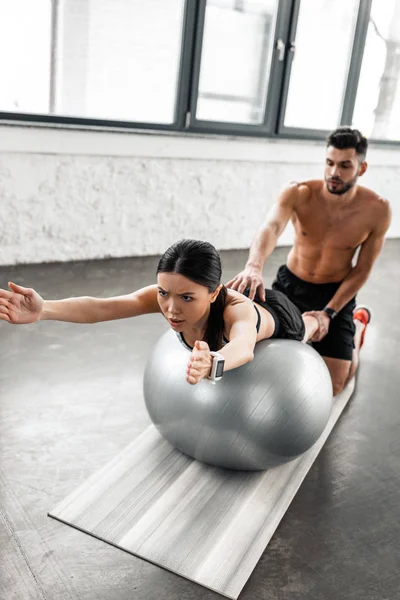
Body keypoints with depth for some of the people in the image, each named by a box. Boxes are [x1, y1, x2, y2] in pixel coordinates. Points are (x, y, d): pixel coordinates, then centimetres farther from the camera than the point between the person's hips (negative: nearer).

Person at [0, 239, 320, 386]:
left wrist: (213, 363, -99)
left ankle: (317, 320, 70)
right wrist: (43, 310, -75)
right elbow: (101, 307, -56)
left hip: (275, 317, -3)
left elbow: (243, 347, -76)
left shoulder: (235, 309, -52)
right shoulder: (167, 296, -41)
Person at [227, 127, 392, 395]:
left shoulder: (377, 210, -19)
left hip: (336, 293, -1)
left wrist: (328, 313, -21)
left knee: (332, 386, -4)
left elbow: (362, 270, -11)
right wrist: (254, 266, -64)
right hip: (290, 285, 1)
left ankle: (357, 324, 26)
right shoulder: (298, 194, -22)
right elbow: (271, 227, -42)